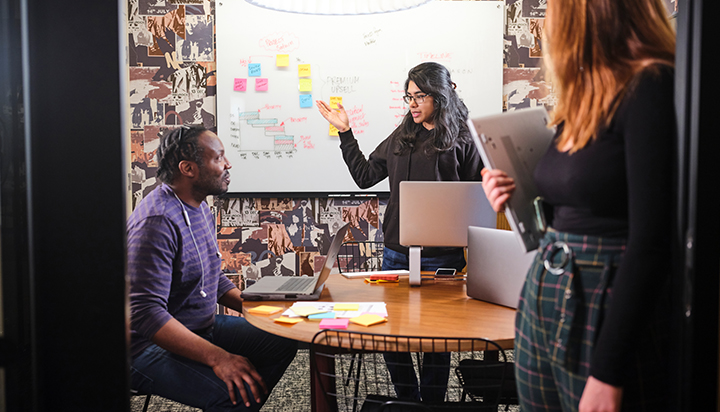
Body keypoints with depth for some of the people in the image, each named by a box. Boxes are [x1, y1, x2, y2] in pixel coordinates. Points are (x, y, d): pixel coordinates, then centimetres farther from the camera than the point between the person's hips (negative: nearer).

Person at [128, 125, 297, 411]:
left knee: (282, 342, 6)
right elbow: (146, 313, -29)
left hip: (203, 327, 10)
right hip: (151, 346, -9)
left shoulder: (200, 208, 9)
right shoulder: (157, 221, -23)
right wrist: (217, 357, -34)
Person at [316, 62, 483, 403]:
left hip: (441, 256, -5)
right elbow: (364, 175, 15)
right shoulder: (401, 137, 12)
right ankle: (408, 400, 28)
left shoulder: (462, 141, -3)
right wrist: (345, 132, 12)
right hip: (396, 252, 5)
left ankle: (432, 402, 25)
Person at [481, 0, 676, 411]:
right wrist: (518, 198, 2)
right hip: (544, 303, 8)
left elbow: (650, 242, -20)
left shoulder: (652, 87, -14)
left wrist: (608, 375, -20)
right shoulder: (588, 94, 11)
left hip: (607, 313, -8)